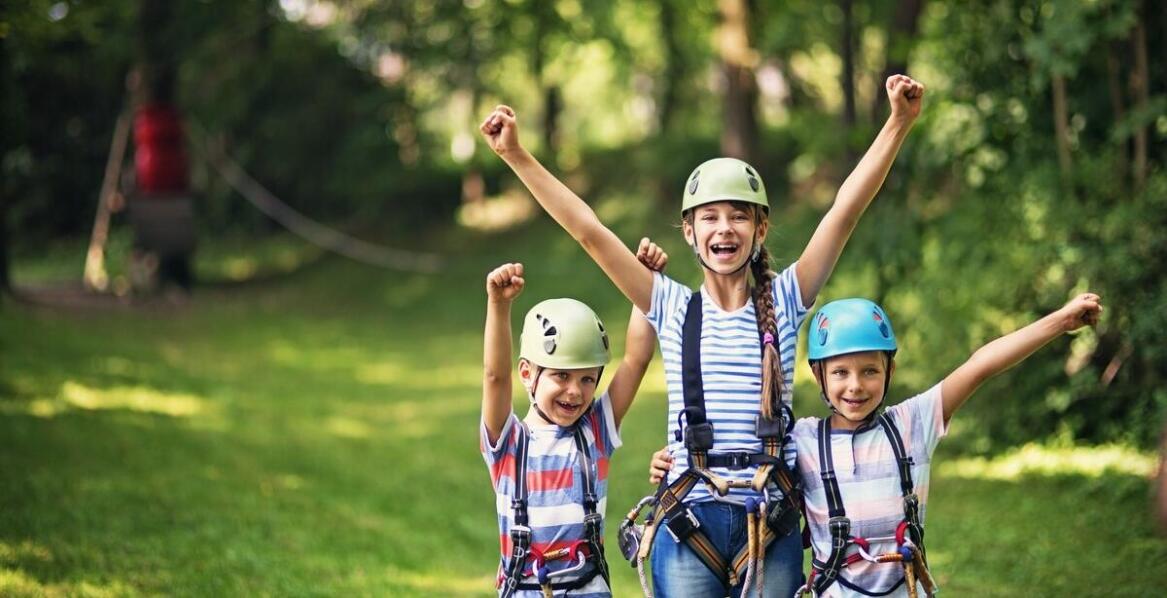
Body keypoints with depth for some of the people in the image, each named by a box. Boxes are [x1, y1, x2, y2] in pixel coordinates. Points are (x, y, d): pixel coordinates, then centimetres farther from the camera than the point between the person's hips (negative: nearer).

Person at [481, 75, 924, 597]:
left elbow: (845, 210, -3)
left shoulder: (783, 303, 5)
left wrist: (898, 124, -10)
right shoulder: (673, 308, 5)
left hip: (771, 522, 0)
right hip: (689, 522, 0)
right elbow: (587, 229, 1)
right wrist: (516, 155, -3)